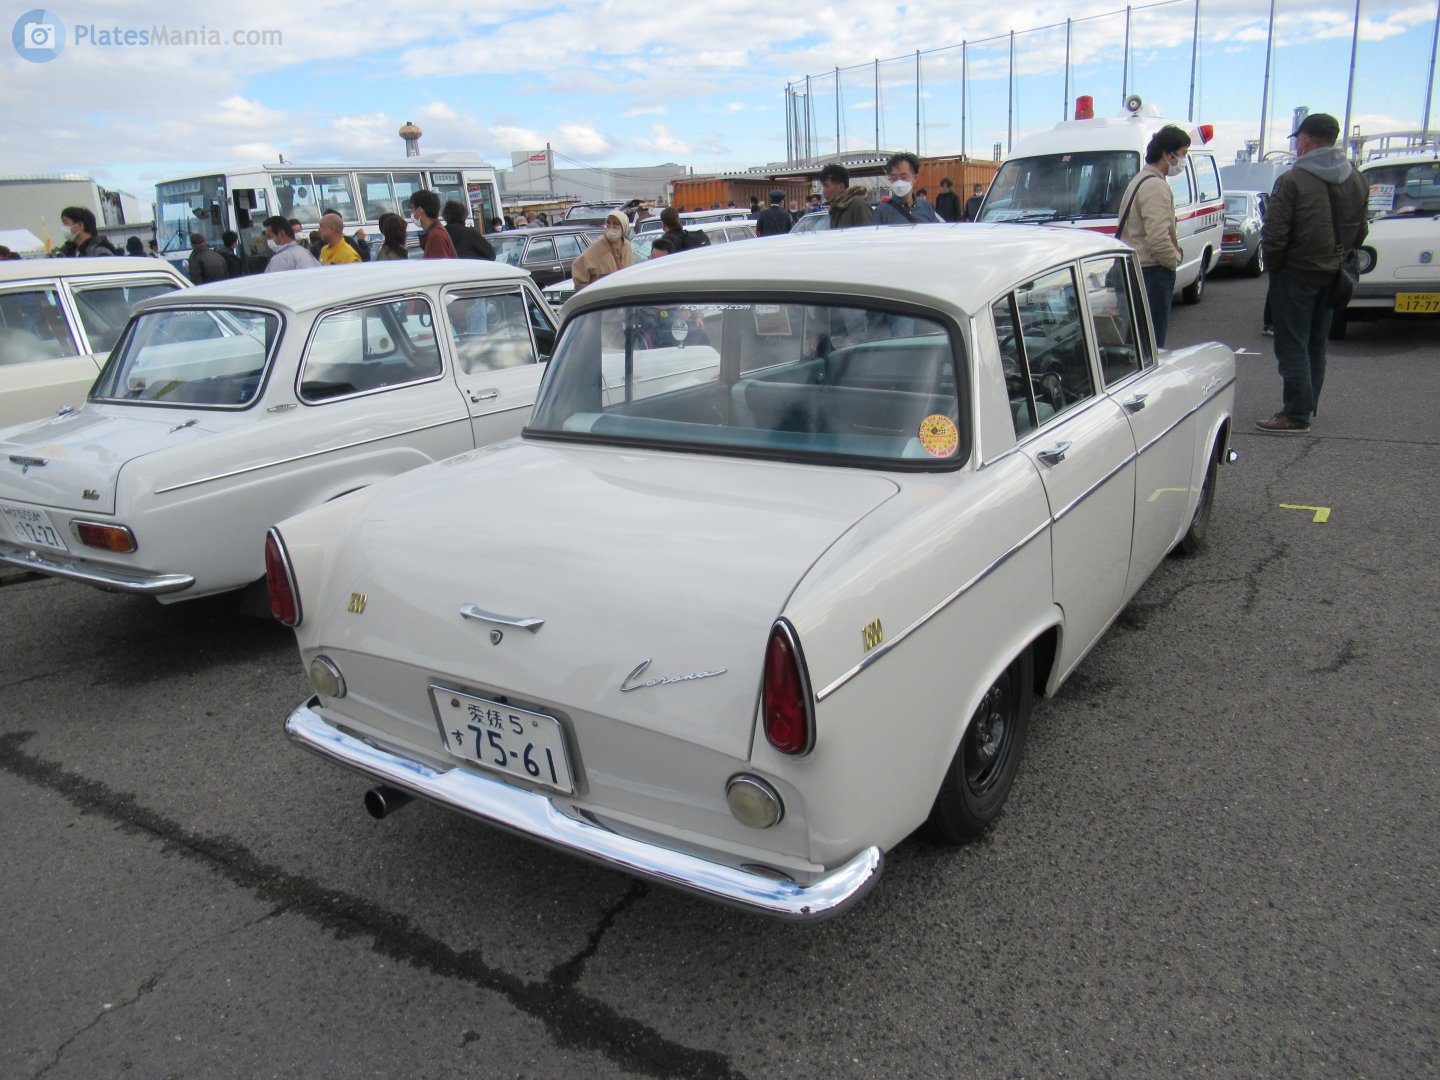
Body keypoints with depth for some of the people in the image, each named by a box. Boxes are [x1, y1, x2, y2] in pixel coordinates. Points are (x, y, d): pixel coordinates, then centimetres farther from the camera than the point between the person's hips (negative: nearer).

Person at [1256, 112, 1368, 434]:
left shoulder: (1292, 180, -16)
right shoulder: (1357, 180, 7)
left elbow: (1274, 233, -18)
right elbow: (1360, 232, 12)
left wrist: (1273, 266, -3)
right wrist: (1340, 259, 21)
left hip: (1296, 275, -7)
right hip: (1332, 276, 7)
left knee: (1293, 347, -3)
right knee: (1316, 346, 17)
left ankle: (1296, 415, -4)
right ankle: (1307, 406, 26)